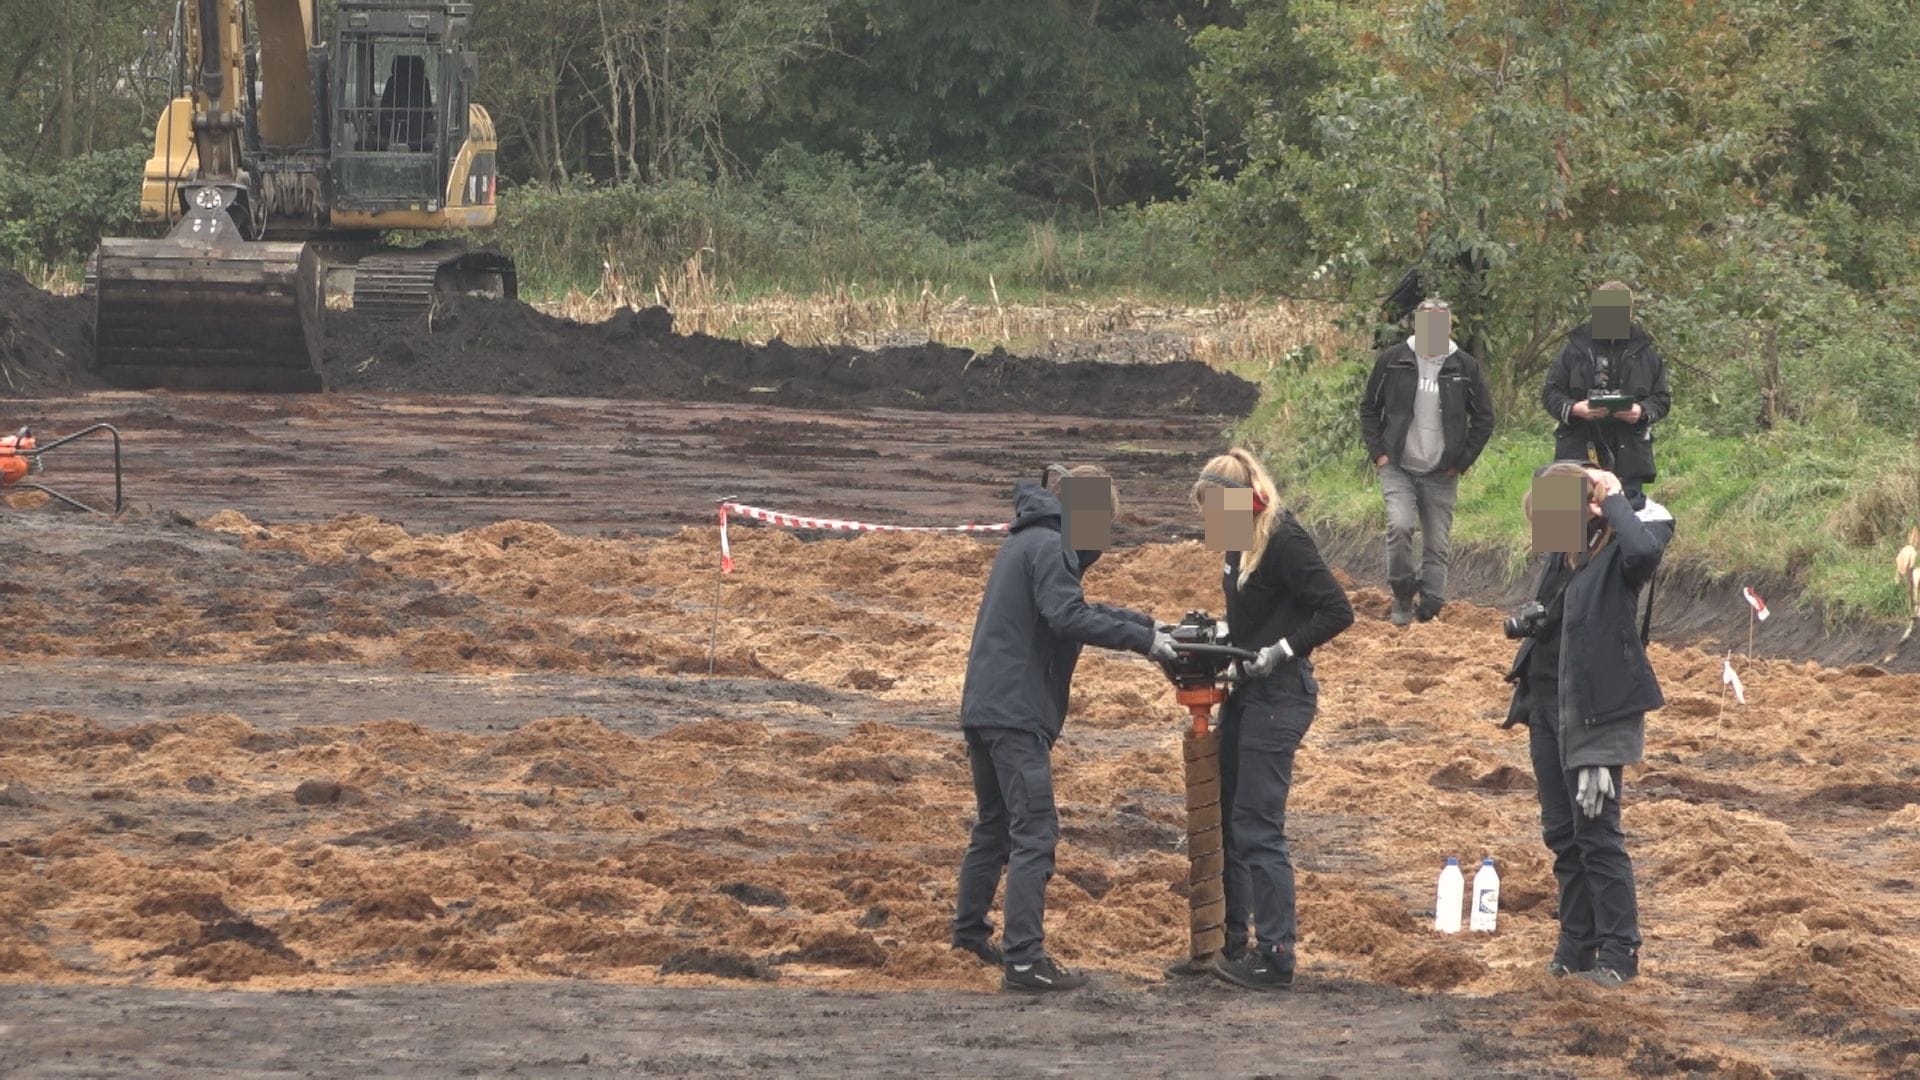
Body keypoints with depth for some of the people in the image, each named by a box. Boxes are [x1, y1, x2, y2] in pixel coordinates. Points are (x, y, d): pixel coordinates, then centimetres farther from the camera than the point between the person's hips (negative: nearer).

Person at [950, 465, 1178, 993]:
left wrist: (1145, 622, 18)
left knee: (995, 824, 24)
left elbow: (1074, 608, 27)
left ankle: (970, 929, 36)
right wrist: (1142, 639, -20)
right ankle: (1024, 959, -16)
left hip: (983, 707, 10)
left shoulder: (1027, 542, 20)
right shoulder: (1048, 547, -11)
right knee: (1034, 833, -11)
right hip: (1016, 712, -10)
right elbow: (1068, 618, -24)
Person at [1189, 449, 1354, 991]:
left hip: (1279, 696, -10)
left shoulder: (1284, 540, -18)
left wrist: (1281, 651, -21)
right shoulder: (1242, 540, 9)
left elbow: (1336, 611, -20)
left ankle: (1276, 959, -5)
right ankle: (1233, 942, 23)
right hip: (1246, 692, 10)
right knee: (1228, 820, 15)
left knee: (1257, 827, -9)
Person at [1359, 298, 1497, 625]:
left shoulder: (1465, 367, 1)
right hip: (1398, 468, -1)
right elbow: (1369, 408, 10)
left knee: (1437, 546, 2)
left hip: (1441, 475, 1)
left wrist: (1463, 461, 2)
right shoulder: (1392, 361, 0)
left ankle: (1430, 607, 10)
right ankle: (1402, 595, -3)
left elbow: (1484, 418, 9)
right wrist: (1378, 452, 0)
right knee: (1399, 525, -21)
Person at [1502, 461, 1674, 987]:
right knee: (1562, 834, 12)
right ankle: (1576, 946, 21)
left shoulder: (1618, 549, -14)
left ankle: (1618, 952, 1)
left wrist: (1614, 501, -22)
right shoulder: (1564, 554, 8)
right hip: (1548, 702, 8)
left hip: (1596, 709, -8)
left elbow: (1643, 550, -36)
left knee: (1597, 834, -6)